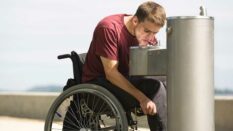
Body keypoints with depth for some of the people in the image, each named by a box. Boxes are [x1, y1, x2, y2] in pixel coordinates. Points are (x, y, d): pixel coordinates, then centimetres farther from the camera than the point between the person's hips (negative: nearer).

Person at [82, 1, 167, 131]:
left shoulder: (148, 36, 1)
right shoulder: (109, 28, -21)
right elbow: (111, 73, -25)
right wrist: (142, 98, -34)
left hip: (127, 80, 7)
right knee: (155, 87, -28)